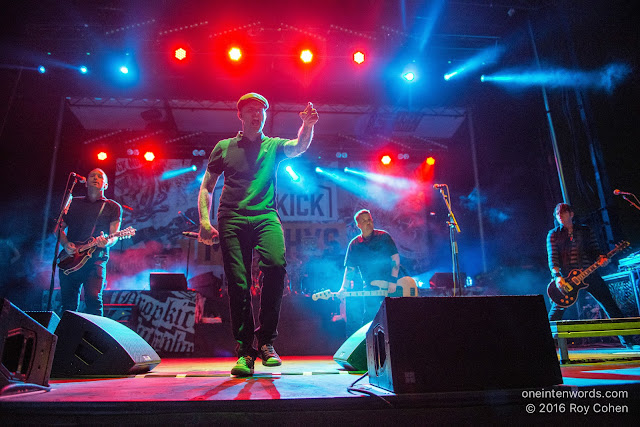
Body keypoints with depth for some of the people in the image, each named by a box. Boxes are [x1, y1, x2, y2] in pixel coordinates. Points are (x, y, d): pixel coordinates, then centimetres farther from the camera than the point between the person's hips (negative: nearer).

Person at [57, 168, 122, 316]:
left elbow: (114, 236, 2)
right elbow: (59, 227, 18)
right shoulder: (73, 203, 20)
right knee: (68, 303, 3)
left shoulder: (113, 207, 11)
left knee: (93, 298, -19)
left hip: (95, 259, -3)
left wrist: (106, 243, -21)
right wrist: (65, 244, -2)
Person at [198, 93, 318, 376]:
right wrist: (204, 220, 2)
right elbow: (206, 187, 17)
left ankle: (266, 340, -11)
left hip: (265, 217, 0)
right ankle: (245, 351, 6)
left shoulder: (273, 146, 19)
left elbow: (300, 147, -1)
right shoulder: (224, 147, 18)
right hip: (232, 220, 1)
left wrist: (307, 125, -22)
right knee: (238, 284, -7)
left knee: (277, 264, -26)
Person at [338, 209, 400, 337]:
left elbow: (395, 258, -1)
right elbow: (350, 268, 6)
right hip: (370, 288, 2)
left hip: (388, 285, -1)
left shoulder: (383, 237, 4)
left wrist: (393, 282, -10)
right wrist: (344, 289, -7)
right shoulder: (354, 244, 9)